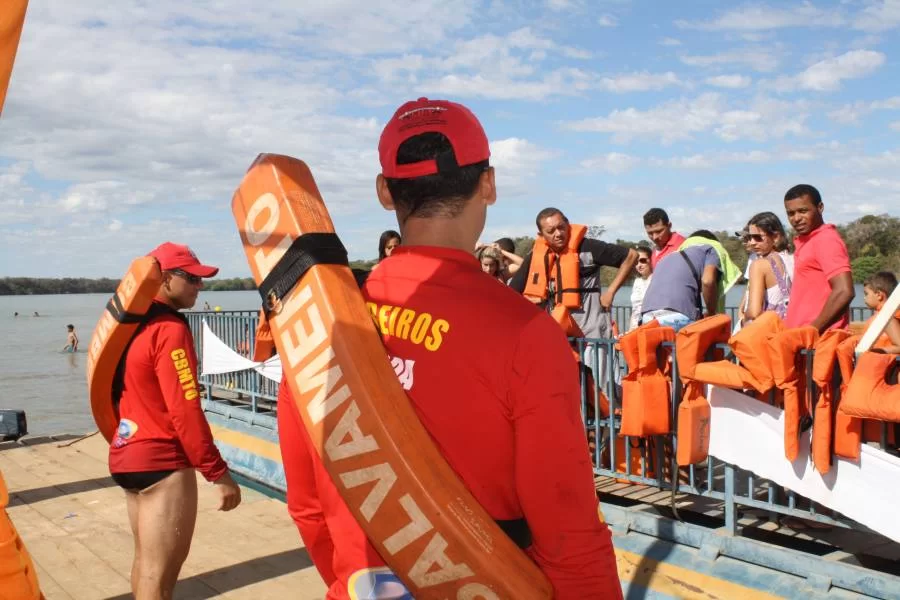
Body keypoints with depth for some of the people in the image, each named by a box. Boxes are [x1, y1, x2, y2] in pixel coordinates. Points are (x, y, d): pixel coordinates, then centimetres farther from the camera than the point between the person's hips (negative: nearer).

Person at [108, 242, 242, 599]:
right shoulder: (170, 329, -16)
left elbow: (119, 395, 16)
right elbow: (184, 410, -21)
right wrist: (218, 472, -18)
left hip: (127, 454, 9)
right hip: (161, 461, -9)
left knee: (147, 560, 21)